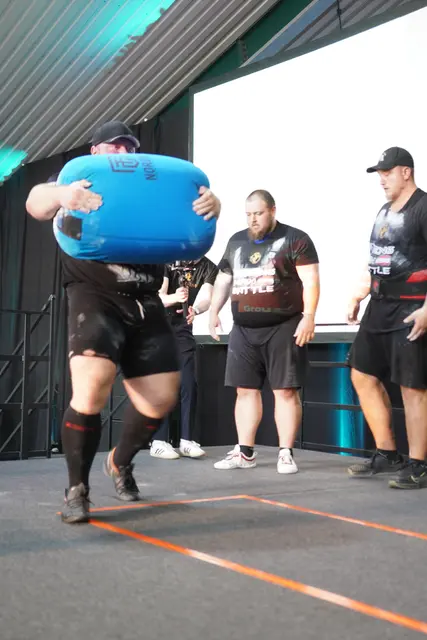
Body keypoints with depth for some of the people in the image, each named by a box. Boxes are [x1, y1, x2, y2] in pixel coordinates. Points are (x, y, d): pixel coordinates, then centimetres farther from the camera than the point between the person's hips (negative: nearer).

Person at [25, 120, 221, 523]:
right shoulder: (79, 182, 8)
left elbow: (190, 213, 7)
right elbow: (35, 204, -11)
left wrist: (210, 203, -19)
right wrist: (59, 194, -36)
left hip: (145, 303, 5)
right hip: (95, 298, -4)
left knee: (161, 395, 4)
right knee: (91, 388, -25)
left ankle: (120, 462, 33)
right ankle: (76, 489, -4)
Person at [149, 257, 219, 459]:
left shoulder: (209, 268, -5)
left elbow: (206, 298, -21)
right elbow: (157, 296, -22)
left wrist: (195, 309, -44)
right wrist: (174, 298, -43)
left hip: (183, 328, 3)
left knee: (189, 384, -2)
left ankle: (187, 440, 4)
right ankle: (158, 441, -4)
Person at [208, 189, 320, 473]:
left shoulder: (295, 239, -2)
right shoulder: (236, 241, 15)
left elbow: (310, 280, -10)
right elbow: (223, 280, 22)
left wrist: (309, 316, -19)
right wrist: (214, 312, 13)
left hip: (283, 328, -5)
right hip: (243, 330, 6)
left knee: (286, 391, -2)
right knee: (246, 390, 7)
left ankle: (286, 453, 6)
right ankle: (245, 452, 16)